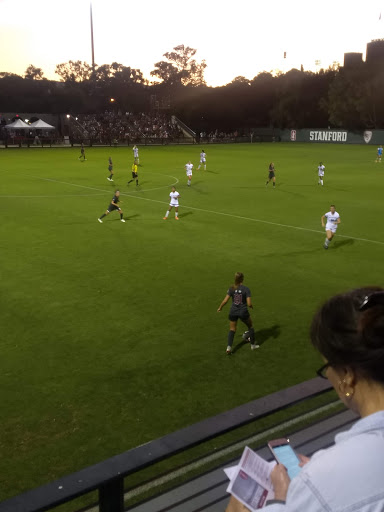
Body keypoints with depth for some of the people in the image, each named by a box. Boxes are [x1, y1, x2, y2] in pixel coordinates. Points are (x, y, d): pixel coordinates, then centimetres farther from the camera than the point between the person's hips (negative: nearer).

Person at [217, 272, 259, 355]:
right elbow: (249, 304, -18)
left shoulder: (232, 288, -6)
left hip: (233, 312, 2)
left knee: (232, 329, 17)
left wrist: (220, 308, 10)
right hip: (243, 312, -2)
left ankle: (229, 347, 0)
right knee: (250, 326, 24)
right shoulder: (246, 289, -14)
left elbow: (225, 301, -7)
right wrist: (251, 306, 5)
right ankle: (253, 345, 34)